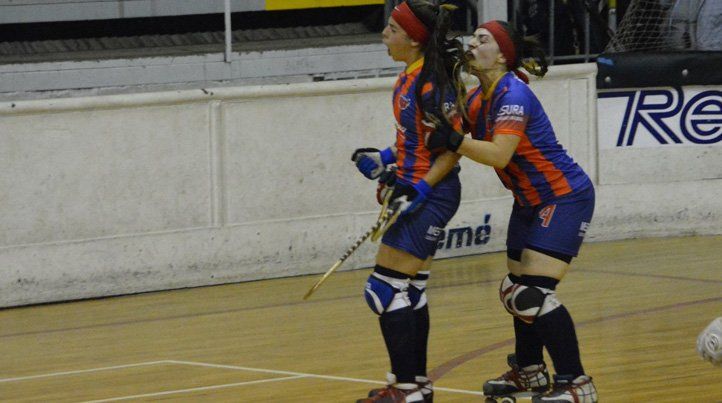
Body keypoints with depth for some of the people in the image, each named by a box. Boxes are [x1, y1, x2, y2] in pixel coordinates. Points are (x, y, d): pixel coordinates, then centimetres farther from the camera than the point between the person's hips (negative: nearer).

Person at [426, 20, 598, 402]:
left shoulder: (513, 94, -23)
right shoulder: (478, 99, 4)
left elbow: (499, 155, -33)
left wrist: (450, 139, -40)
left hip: (564, 198, -9)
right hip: (530, 202, 9)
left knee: (534, 292, -18)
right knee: (516, 291, 15)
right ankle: (529, 372, 34)